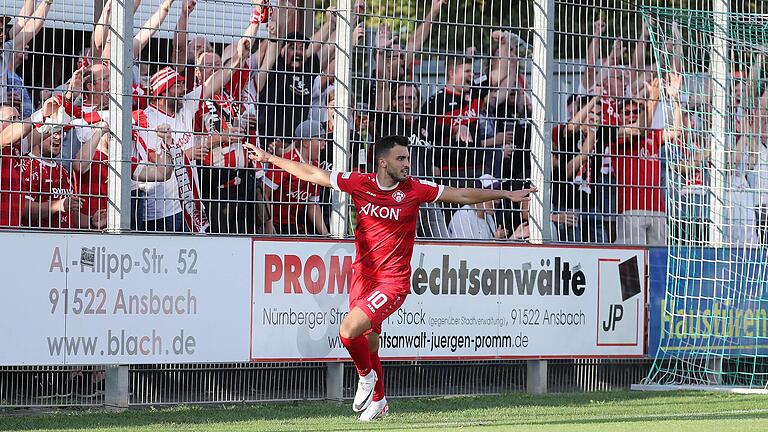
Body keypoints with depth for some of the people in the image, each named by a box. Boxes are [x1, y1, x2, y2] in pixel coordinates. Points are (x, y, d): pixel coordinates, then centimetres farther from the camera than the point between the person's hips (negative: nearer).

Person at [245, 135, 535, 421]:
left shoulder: (414, 189, -6)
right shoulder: (359, 183, -2)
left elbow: (463, 196, 1)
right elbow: (311, 174, 5)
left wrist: (506, 195, 0)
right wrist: (269, 158, 7)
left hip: (393, 280, -4)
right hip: (362, 276, 4)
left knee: (349, 330, -20)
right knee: (368, 343, 12)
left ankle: (367, 376, 8)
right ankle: (378, 400, 34)